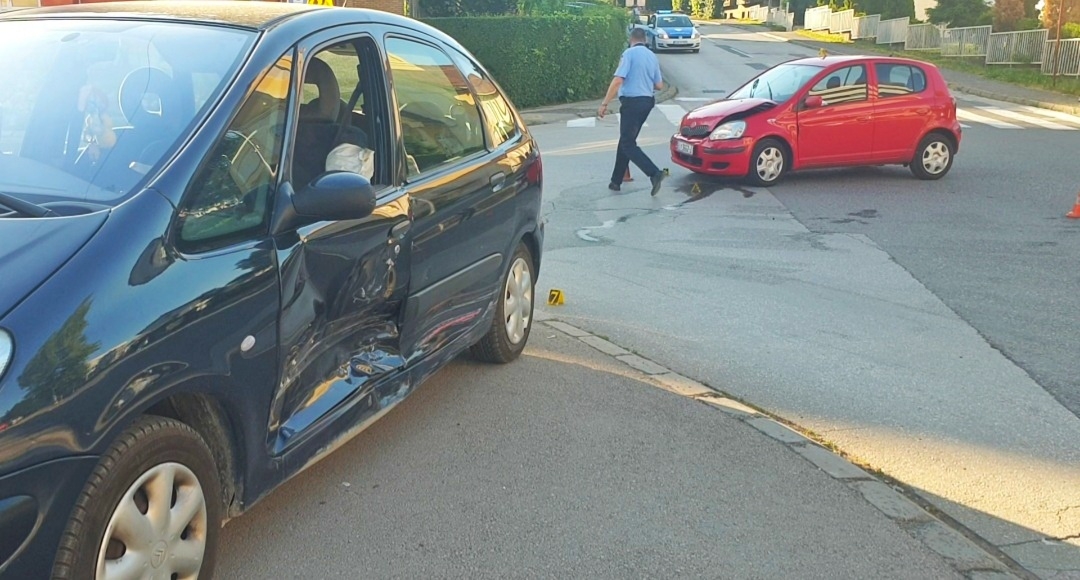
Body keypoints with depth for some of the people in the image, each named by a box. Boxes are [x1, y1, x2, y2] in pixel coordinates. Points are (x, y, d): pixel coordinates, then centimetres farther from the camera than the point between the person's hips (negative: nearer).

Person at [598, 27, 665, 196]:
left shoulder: (630, 53, -10)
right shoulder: (652, 56, 11)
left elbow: (618, 80, -19)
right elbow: (659, 85, 15)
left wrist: (604, 103, -16)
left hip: (632, 102, -8)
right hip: (647, 101, 8)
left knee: (628, 144, -5)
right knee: (626, 140, 16)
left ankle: (654, 173, -19)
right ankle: (616, 181, 20)